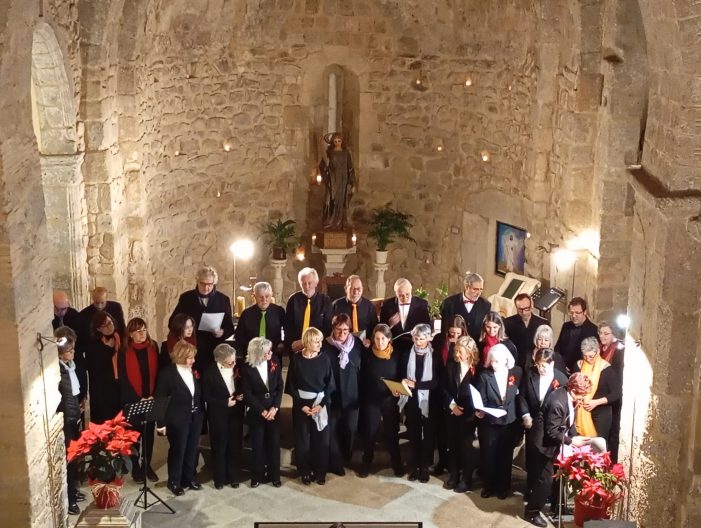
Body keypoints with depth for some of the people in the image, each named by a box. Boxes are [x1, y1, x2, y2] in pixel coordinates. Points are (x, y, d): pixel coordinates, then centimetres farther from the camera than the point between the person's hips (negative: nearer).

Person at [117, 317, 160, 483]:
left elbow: (157, 372, 3)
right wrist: (138, 399, -14)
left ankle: (147, 465, 25)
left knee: (149, 433, 11)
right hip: (132, 401, -3)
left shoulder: (153, 348, 1)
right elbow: (123, 379, -9)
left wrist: (153, 396, -7)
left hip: (151, 399, 3)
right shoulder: (124, 352, -9)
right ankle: (135, 467, 19)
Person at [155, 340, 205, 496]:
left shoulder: (194, 371, 2)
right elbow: (160, 399, -11)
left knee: (192, 449, 15)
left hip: (195, 418, 5)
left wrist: (201, 413, 8)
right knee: (177, 451, 6)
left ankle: (189, 478, 31)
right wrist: (161, 423, -12)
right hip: (178, 419, -5)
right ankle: (174, 482, 21)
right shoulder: (168, 374, -14)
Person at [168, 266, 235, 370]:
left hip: (214, 353, 0)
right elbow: (172, 322, 8)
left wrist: (222, 332, -14)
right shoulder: (186, 298, 4)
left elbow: (230, 327, 7)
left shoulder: (223, 299, 5)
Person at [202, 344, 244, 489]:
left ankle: (234, 477, 24)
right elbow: (206, 396, -12)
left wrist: (240, 396, -10)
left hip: (235, 413, 3)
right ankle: (220, 478, 23)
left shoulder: (237, 368, -5)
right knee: (219, 447, 9)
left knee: (235, 446, 10)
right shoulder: (209, 372, -15)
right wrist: (225, 402, -18)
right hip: (218, 414, -3)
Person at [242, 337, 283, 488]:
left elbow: (280, 387, -1)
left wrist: (274, 408, -11)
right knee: (258, 445, 6)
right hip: (256, 412, -2)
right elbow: (247, 394, -10)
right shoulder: (248, 368, -12)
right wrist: (262, 411, -12)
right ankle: (257, 476, 20)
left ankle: (274, 475, 21)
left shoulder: (274, 363, -4)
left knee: (274, 443, 7)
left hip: (273, 410, 2)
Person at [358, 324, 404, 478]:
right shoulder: (367, 354, -7)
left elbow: (401, 377, 2)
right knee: (370, 432, 6)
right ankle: (366, 463, 24)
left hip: (390, 399, 0)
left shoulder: (396, 355, -5)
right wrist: (362, 398, -5)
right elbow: (362, 378, -3)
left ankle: (397, 463, 26)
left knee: (392, 431, 8)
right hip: (371, 399, 0)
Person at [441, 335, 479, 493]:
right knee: (453, 444, 13)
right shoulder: (451, 366, 1)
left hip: (468, 413, -4)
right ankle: (454, 475, 25)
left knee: (465, 445, 3)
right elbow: (444, 387, 2)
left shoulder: (477, 369, -12)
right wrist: (451, 404, -10)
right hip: (451, 412, 4)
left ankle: (466, 479, 14)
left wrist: (468, 410, -16)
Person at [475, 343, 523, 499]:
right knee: (488, 456, 10)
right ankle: (489, 486, 30)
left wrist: (522, 417, -5)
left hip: (509, 423, 1)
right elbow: (481, 400, -10)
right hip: (488, 424, -1)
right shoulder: (484, 375, -9)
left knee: (505, 456, 14)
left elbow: (520, 396, 1)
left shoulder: (516, 373, -6)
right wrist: (479, 411, -28)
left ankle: (503, 487, 31)